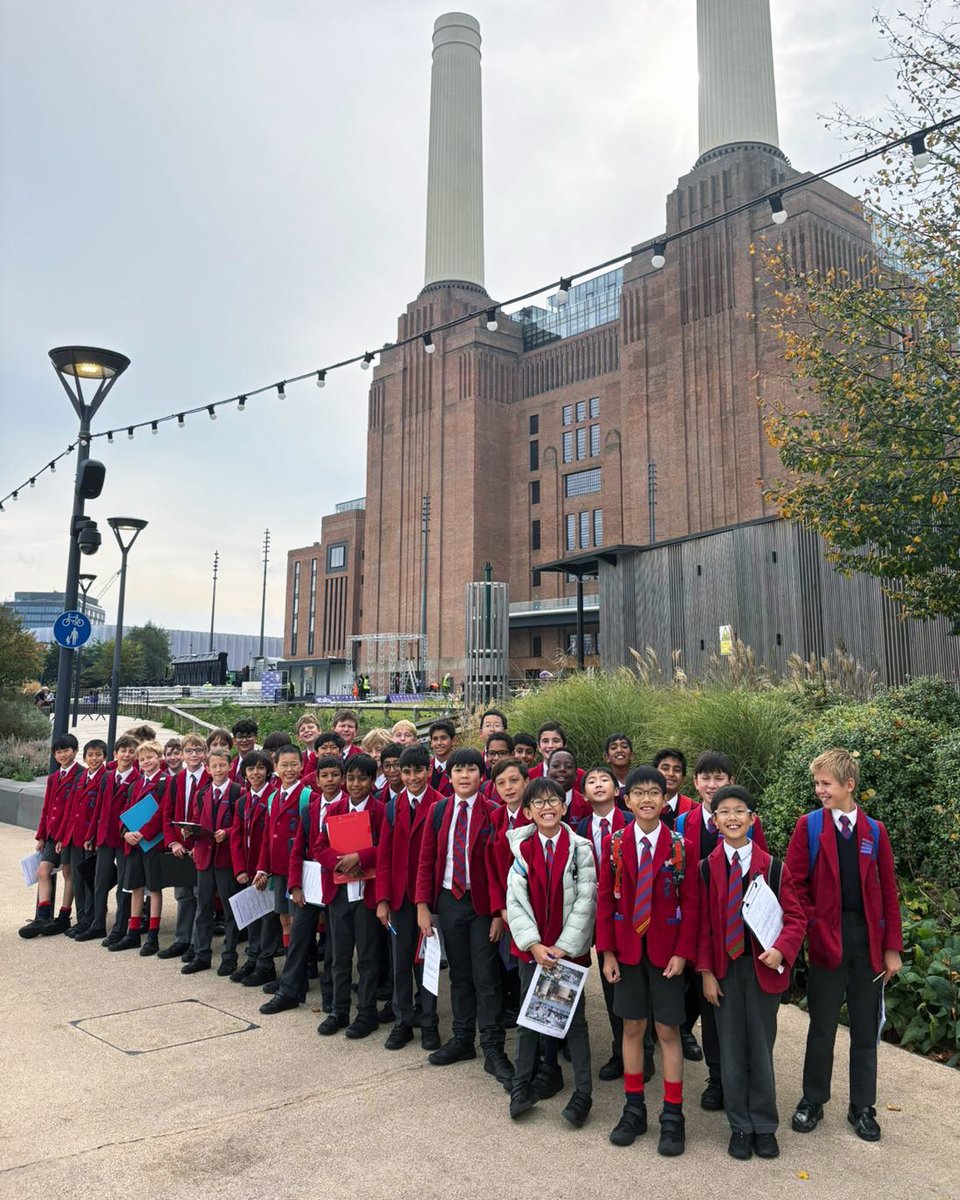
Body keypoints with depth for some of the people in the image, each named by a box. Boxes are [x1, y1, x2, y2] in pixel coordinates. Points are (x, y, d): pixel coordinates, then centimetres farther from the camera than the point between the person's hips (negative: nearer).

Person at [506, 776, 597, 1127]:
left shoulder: (579, 848, -6)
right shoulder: (520, 848, -2)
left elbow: (585, 900, -8)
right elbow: (515, 901, -3)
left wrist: (563, 947, -12)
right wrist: (534, 944, -12)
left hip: (570, 949, -2)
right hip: (532, 947, 2)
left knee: (575, 1019, 5)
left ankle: (583, 1094, 17)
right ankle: (522, 1087, 27)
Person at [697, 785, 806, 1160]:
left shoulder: (773, 868, -5)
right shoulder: (706, 868, -3)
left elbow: (795, 917, -1)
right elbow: (702, 924, 0)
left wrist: (782, 949, -19)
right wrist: (706, 972, -4)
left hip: (763, 967, 0)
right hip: (724, 968, 1)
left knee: (761, 1047, 9)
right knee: (731, 1049, 9)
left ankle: (764, 1126, 26)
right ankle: (740, 1127, 25)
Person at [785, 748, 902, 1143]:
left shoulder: (874, 831, 3)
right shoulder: (809, 825, -3)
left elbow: (888, 892, 4)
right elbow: (794, 884, -3)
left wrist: (892, 947, 1)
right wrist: (813, 926, -11)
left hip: (868, 941, 2)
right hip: (827, 941, -2)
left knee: (865, 1029, 12)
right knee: (822, 1027, 9)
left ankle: (862, 1108, 27)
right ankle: (812, 1102, 25)